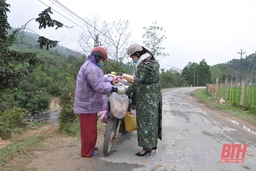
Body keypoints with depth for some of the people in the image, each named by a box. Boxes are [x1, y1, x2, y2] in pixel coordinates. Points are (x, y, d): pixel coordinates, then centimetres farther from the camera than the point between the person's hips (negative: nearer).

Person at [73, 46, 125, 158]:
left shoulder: (92, 66, 16)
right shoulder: (91, 68, -22)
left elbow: (100, 80, 21)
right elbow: (99, 86, -29)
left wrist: (111, 82, 8)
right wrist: (115, 90, -28)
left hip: (89, 102, 11)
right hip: (87, 104, -11)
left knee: (90, 127, 22)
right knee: (89, 128, 0)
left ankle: (89, 146, 38)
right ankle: (87, 152, 13)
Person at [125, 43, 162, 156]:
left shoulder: (143, 65, -19)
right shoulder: (153, 61, 11)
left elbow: (136, 82, -21)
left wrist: (126, 93, -11)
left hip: (146, 96, -10)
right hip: (155, 93, 10)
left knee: (145, 120, -1)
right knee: (153, 118, 15)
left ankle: (147, 146, 9)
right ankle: (153, 143, 27)